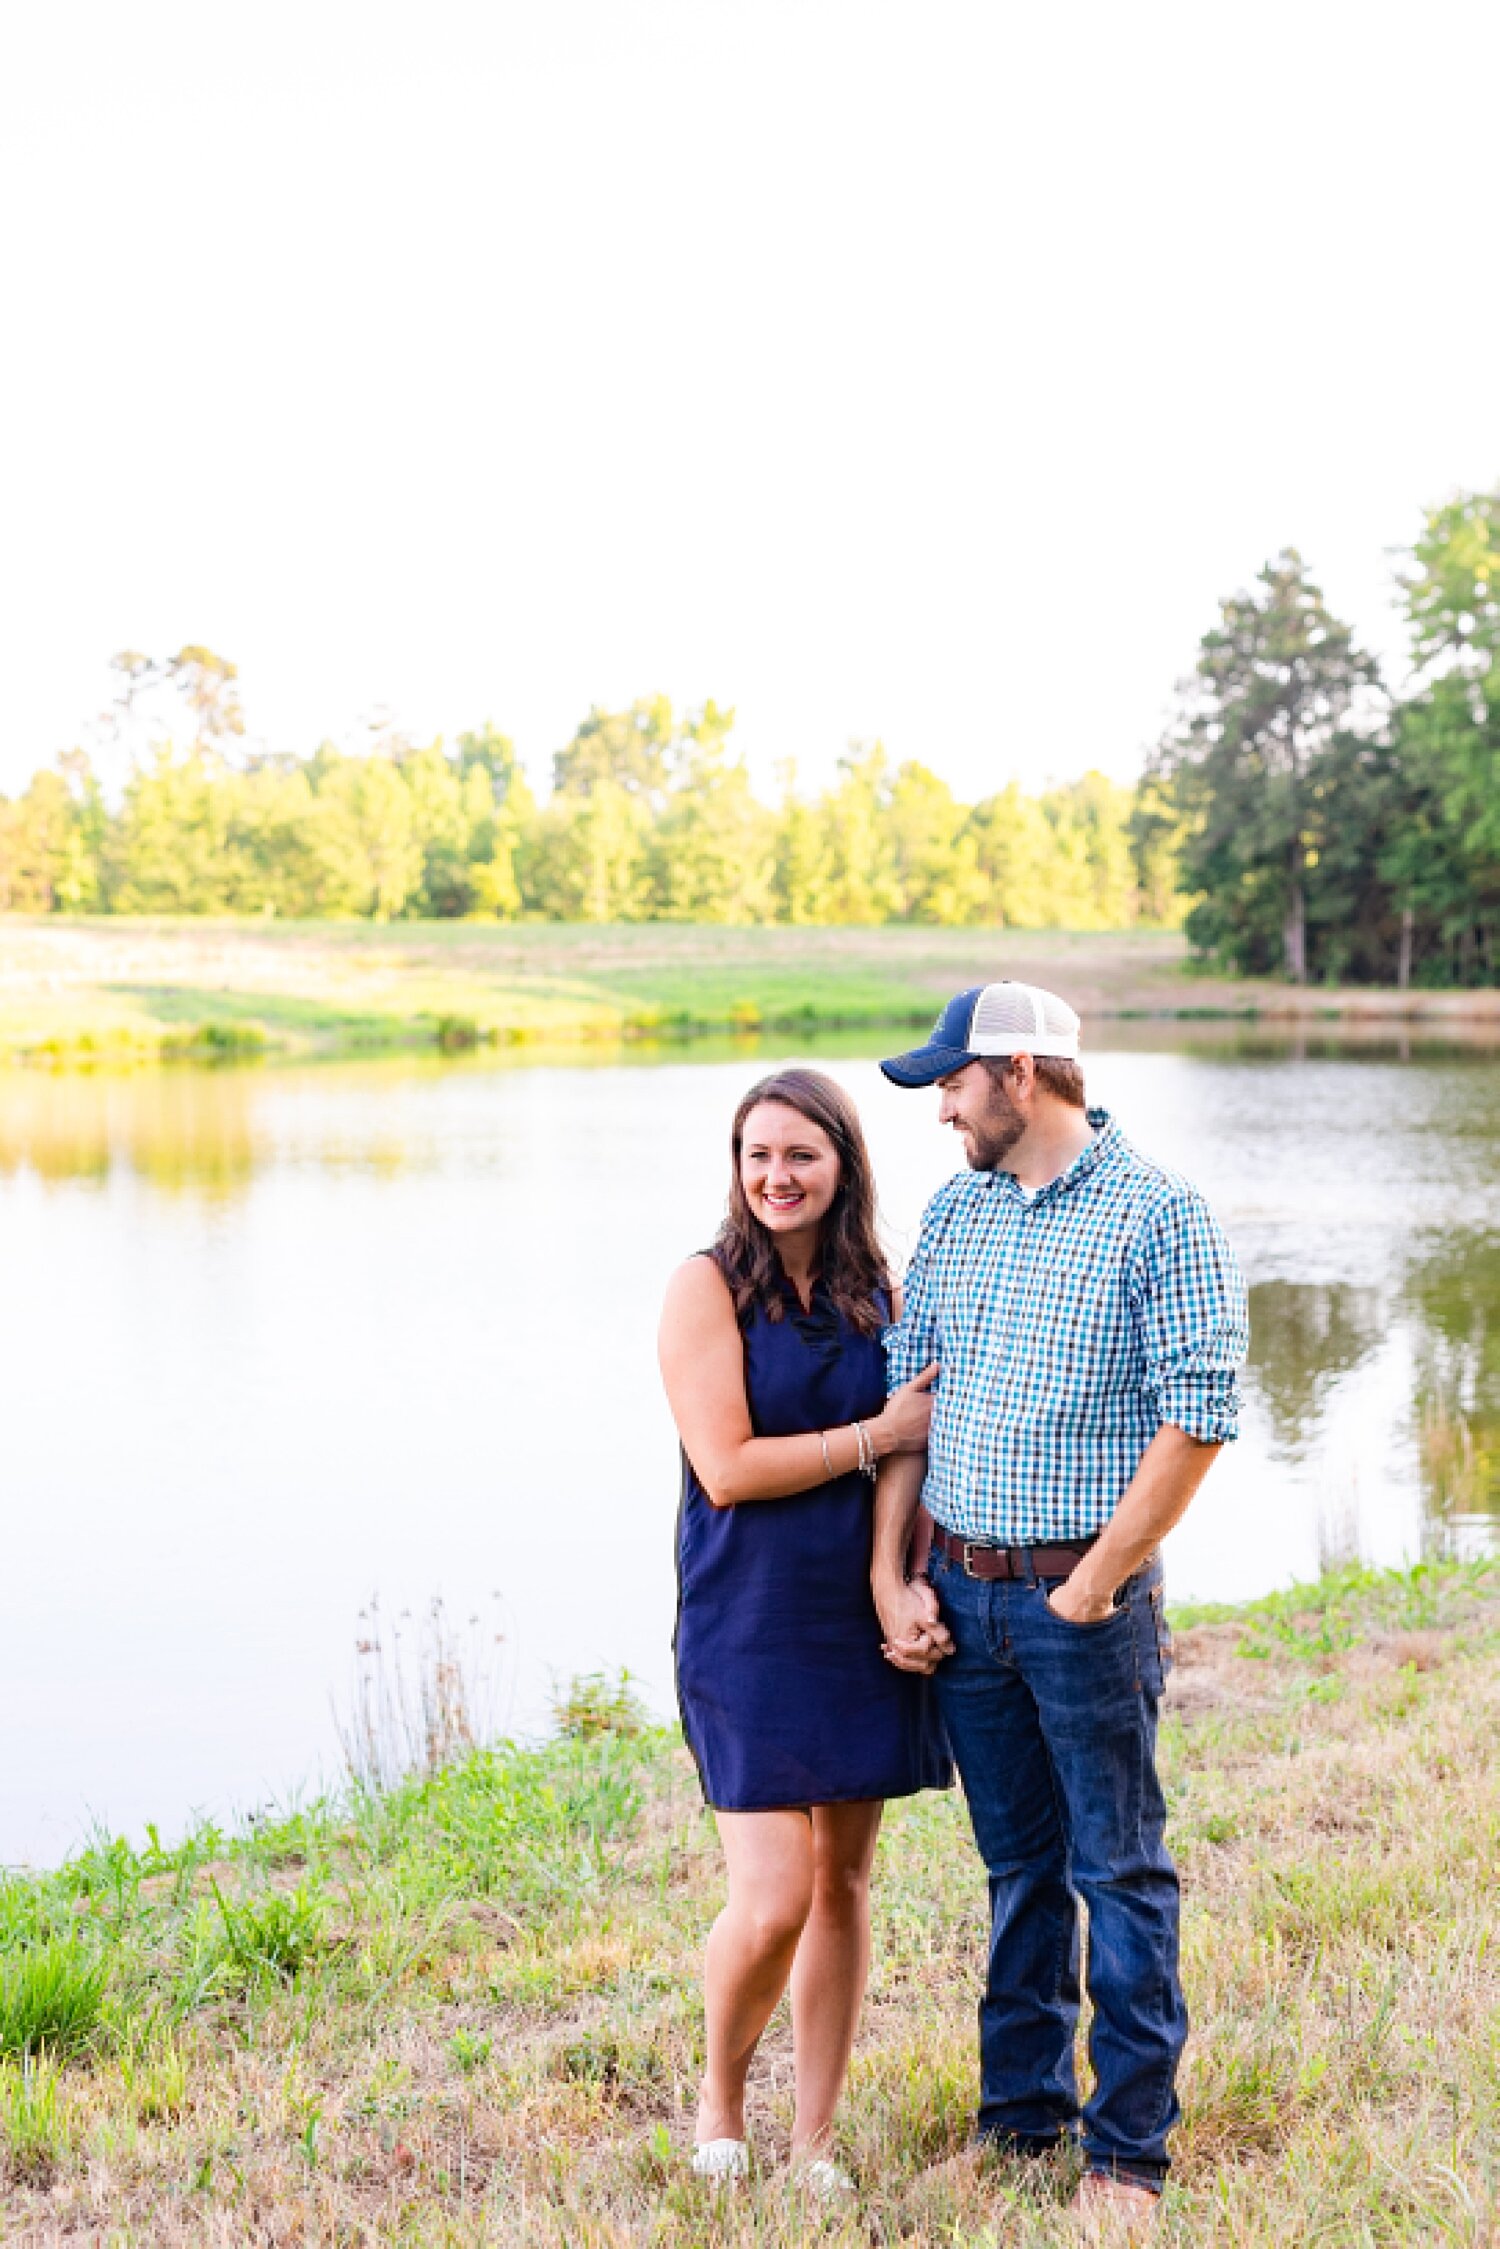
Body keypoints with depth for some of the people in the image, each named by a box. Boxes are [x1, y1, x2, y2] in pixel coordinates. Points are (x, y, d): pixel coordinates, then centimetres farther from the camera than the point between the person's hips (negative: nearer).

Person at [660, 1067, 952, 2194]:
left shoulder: (879, 1293, 7)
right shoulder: (708, 1285, -7)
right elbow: (728, 1467, -14)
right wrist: (877, 1434, -11)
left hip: (861, 1622, 5)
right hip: (751, 1626, -5)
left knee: (845, 1882, 10)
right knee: (772, 1901, -9)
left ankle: (815, 2141, 24)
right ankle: (721, 2090, 21)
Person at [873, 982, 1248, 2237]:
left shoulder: (1157, 1212, -10)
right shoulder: (955, 1211, 9)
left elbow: (1200, 1417, -14)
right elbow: (906, 1398, 11)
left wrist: (1091, 1590, -13)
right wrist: (891, 1578, 4)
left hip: (1086, 1597, -5)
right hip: (961, 1596, 5)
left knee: (1119, 1874, 5)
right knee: (1017, 1865, 16)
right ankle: (1020, 2117, 29)